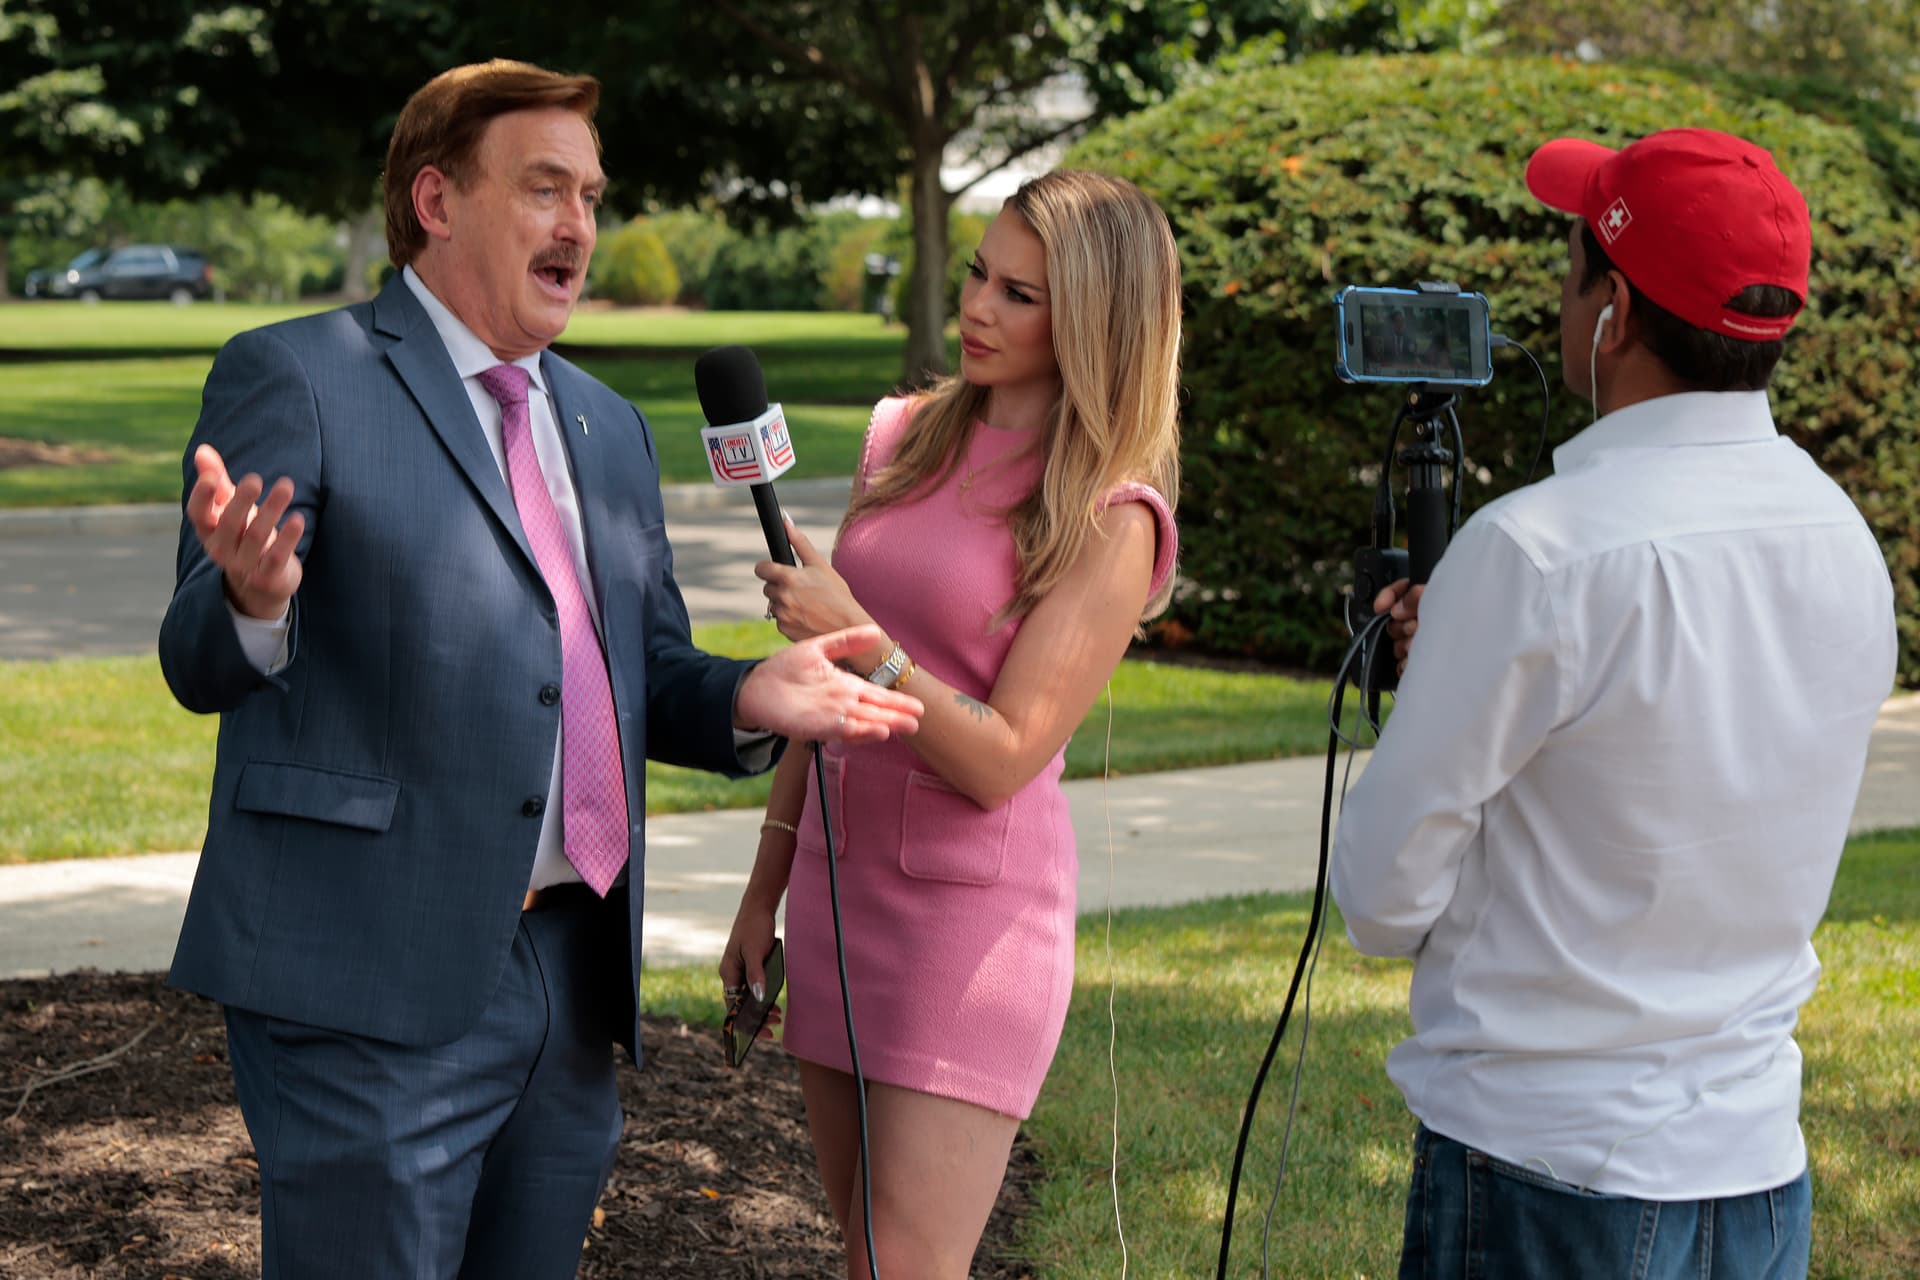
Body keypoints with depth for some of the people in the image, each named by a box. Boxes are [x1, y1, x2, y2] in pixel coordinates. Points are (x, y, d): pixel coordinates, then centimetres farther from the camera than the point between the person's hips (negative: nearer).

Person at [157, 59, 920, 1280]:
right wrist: (251, 601, -32)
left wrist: (748, 698, -5)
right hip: (375, 983, -6)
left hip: (575, 978, 7)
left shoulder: (610, 428, 18)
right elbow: (204, 667, -7)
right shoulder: (294, 379, -3)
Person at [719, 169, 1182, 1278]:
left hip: (974, 906, -6)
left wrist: (861, 641, -24)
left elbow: (1003, 757, -14)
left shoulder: (1111, 520, -10)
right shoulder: (906, 439, 10)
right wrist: (767, 887, 18)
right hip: (836, 884, 6)